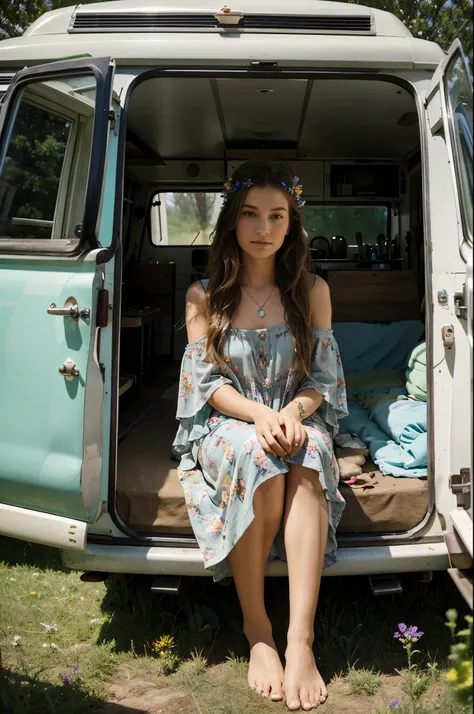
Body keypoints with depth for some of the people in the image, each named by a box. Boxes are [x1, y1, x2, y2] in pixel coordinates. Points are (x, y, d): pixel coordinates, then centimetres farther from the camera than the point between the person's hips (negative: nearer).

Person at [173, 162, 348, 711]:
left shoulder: (312, 291, 7)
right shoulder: (204, 296, 5)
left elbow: (323, 377, 4)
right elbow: (206, 381, -2)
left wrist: (294, 410, -19)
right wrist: (259, 415, -21)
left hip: (296, 421, 1)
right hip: (225, 425, -1)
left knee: (308, 460, -35)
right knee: (258, 459, -36)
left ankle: (300, 640, -40)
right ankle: (257, 630, -23)